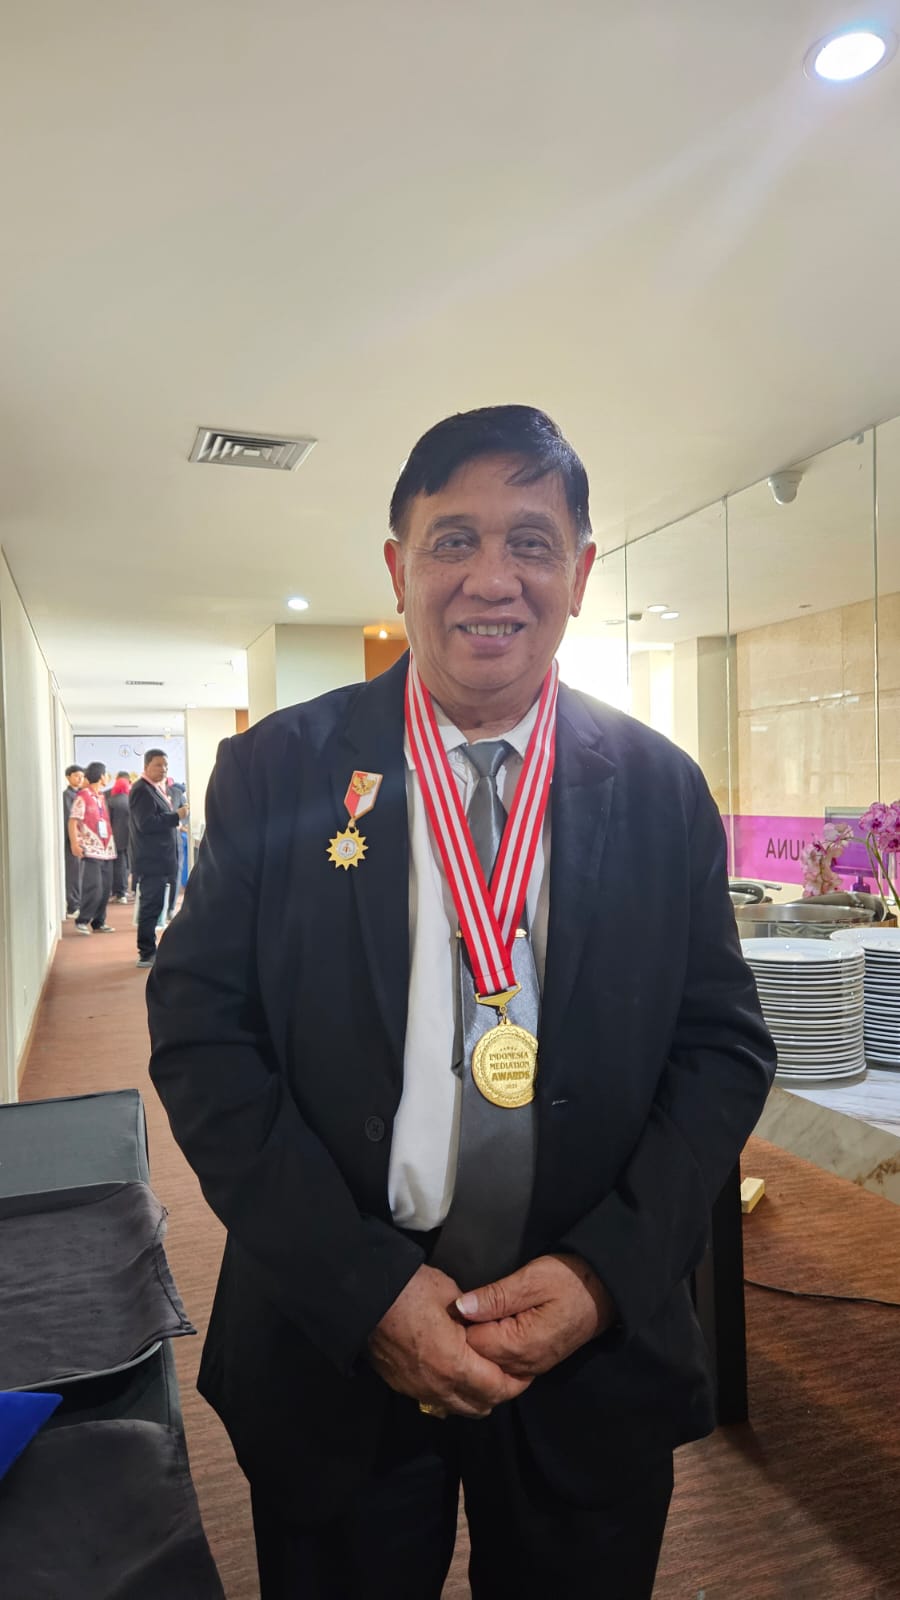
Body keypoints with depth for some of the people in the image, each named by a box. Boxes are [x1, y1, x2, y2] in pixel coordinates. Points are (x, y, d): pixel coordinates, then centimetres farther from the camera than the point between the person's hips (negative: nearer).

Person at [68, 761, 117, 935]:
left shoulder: (102, 796, 14)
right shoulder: (83, 796, -6)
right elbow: (73, 822, -11)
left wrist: (111, 843, 10)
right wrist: (74, 844, -22)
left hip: (106, 849, 7)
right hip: (91, 850, -7)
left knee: (106, 889, 6)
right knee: (94, 889, -12)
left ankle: (99, 922, 15)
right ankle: (82, 921, 1)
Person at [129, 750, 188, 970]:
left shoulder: (157, 789, 17)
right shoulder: (141, 790, -14)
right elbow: (146, 823, -24)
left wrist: (174, 816, 8)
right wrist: (176, 816, -20)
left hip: (159, 859, 10)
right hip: (151, 861, -10)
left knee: (153, 906, 15)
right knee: (151, 906, -6)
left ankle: (148, 950, 23)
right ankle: (147, 954, -1)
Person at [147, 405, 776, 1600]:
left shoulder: (662, 789, -3)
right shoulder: (275, 770, -7)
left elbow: (726, 1049, -1)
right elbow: (200, 1033, -9)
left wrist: (606, 1270, -13)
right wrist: (362, 1288, -15)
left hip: (598, 1352, 2)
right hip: (332, 1346, 0)